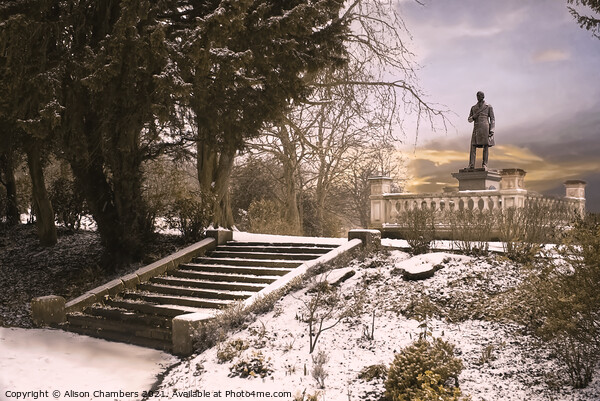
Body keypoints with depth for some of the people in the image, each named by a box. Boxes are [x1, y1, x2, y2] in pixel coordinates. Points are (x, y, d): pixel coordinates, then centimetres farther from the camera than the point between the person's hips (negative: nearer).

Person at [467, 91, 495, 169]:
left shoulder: (489, 107, 6)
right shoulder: (473, 108, 15)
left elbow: (492, 119, 2)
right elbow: (470, 119, 16)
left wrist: (492, 130, -9)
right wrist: (474, 116, -7)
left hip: (485, 127, -3)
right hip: (476, 128, 3)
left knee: (486, 146, -4)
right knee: (473, 146, -8)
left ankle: (484, 164, -1)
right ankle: (471, 165, -10)